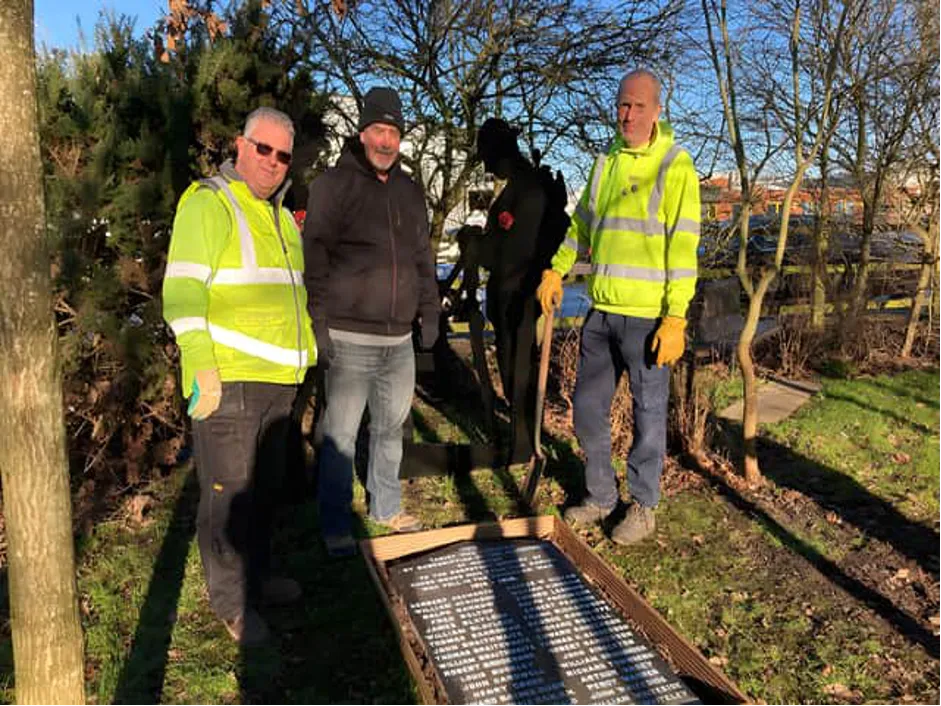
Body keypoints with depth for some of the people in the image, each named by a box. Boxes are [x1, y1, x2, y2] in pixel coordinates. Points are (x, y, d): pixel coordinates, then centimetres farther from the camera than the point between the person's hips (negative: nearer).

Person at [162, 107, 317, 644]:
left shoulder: (281, 217, 19)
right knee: (229, 492, 1)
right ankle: (232, 600, 15)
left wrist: (308, 351, 24)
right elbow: (182, 291, -15)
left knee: (265, 487, 17)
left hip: (278, 379, 8)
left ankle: (257, 575, 33)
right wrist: (203, 367, -21)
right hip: (229, 380, -8)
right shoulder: (209, 204, -7)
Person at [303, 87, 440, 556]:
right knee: (340, 435, 0)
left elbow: (423, 257, 21)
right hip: (349, 338, -6)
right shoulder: (333, 184, -5)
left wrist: (429, 311, 14)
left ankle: (387, 507, 33)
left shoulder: (410, 191, 14)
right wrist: (318, 323, -14)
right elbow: (314, 257, -9)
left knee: (392, 428, 16)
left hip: (399, 339, 6)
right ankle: (335, 527, 14)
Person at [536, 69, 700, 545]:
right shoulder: (606, 162, 12)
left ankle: (643, 506, 23)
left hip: (648, 317, -6)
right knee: (588, 408, 13)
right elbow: (581, 222, 25)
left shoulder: (675, 167, -8)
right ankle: (600, 495, 30)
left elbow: (683, 247, -13)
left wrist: (675, 318, -19)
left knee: (648, 414, 6)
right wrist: (556, 270, 23)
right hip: (602, 310, 7)